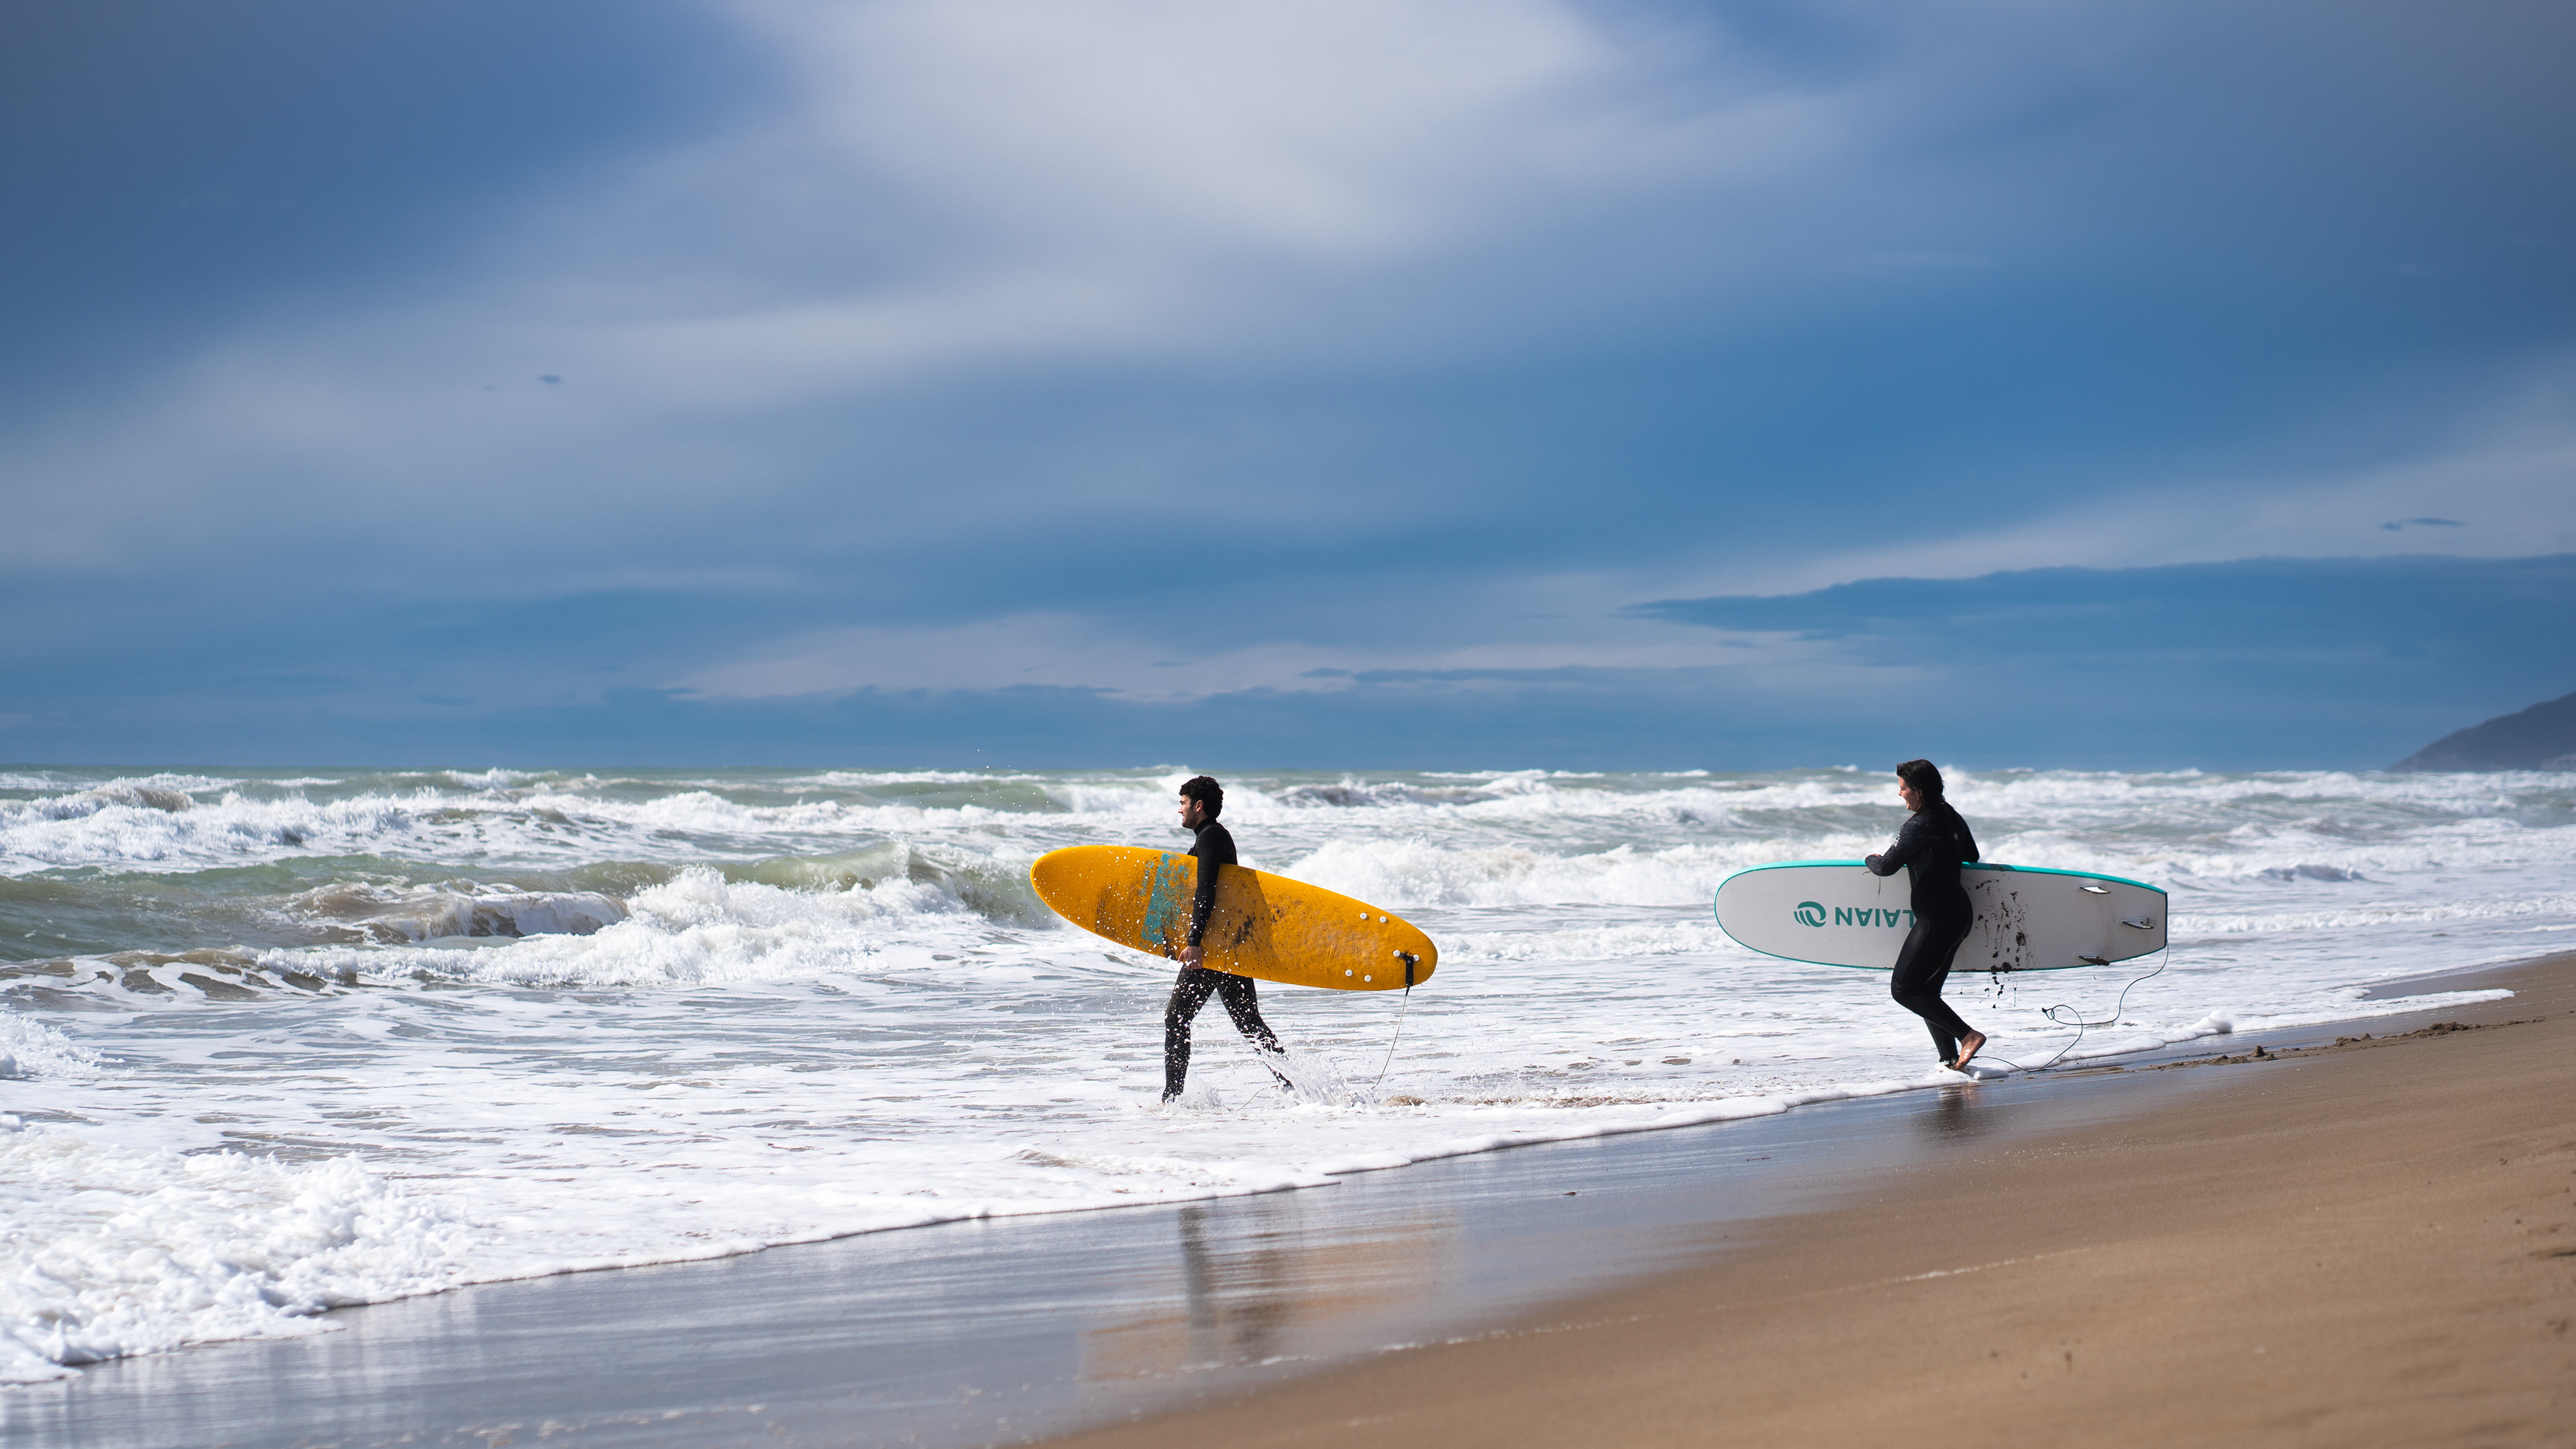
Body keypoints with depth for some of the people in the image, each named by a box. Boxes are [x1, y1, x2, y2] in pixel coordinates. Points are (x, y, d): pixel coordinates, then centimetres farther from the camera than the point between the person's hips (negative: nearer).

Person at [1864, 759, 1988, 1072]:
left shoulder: (1918, 827, -17)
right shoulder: (1952, 817, 9)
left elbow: (1887, 866, -20)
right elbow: (1972, 857, 23)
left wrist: (1871, 860, 1)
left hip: (1937, 919, -9)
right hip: (1960, 914, 9)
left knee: (1904, 989, -3)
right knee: (1927, 991, 15)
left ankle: (1968, 1035, -11)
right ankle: (1951, 1060, 8)